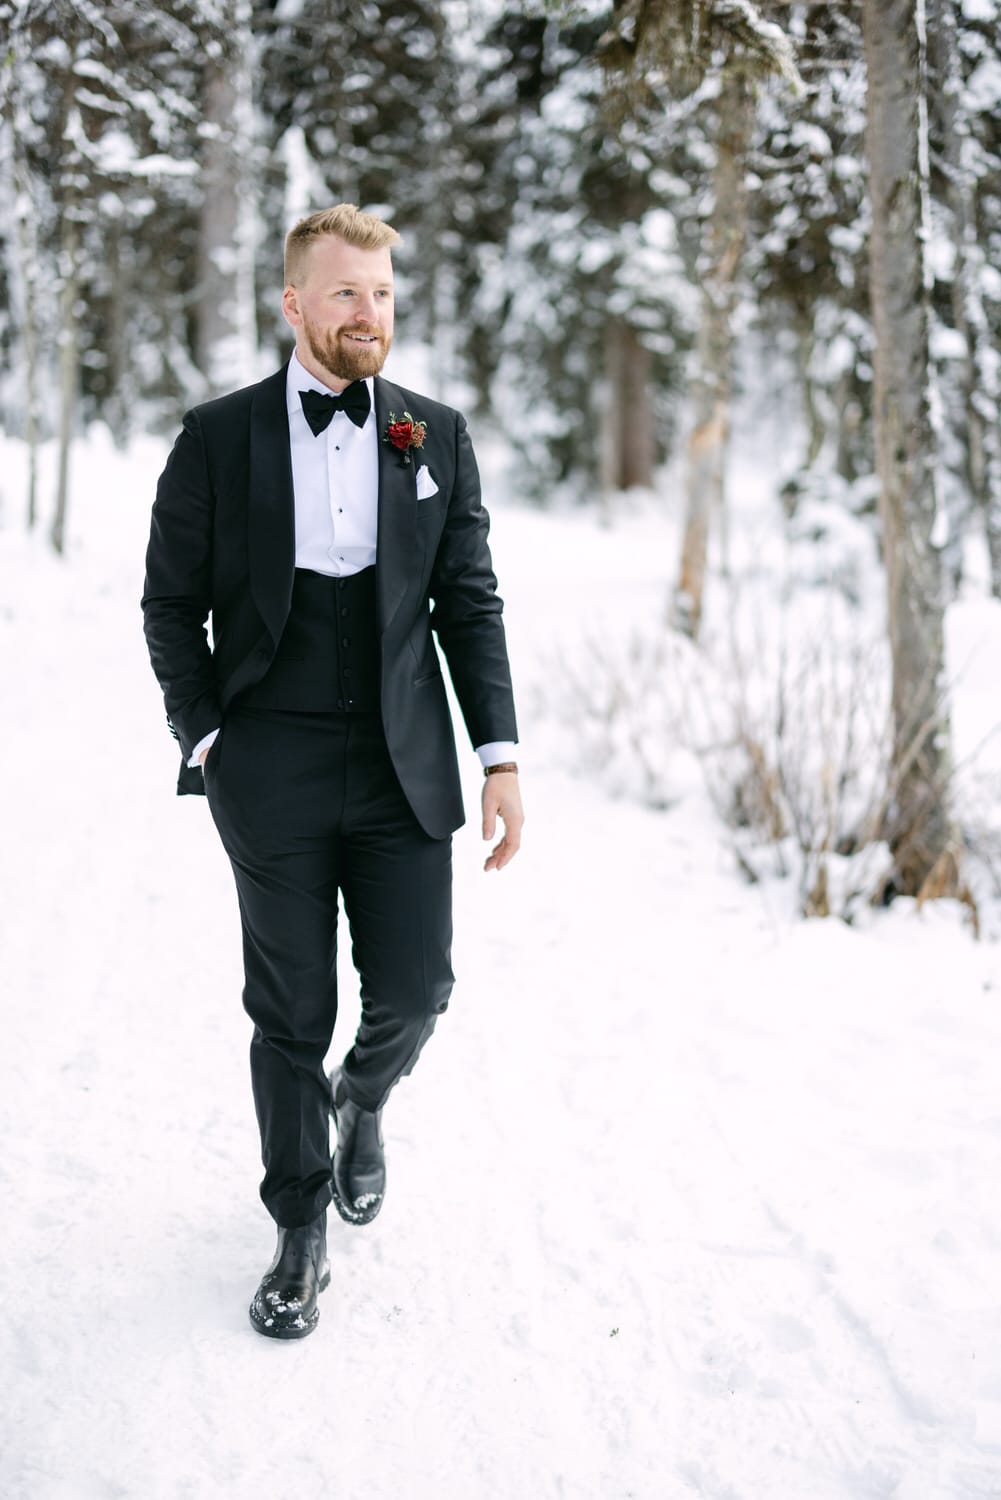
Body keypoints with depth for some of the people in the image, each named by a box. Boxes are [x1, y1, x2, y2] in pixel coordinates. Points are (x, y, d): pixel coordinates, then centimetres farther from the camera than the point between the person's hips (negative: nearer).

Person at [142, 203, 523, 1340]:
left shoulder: (437, 436, 7)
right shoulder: (218, 437, 1)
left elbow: (469, 603, 6)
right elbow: (171, 604, 5)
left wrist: (500, 755, 0)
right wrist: (204, 739, -3)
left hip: (403, 766, 2)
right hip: (273, 774, -1)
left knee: (414, 989, 2)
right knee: (291, 1012, 5)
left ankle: (362, 1100, 38)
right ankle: (301, 1230, 25)